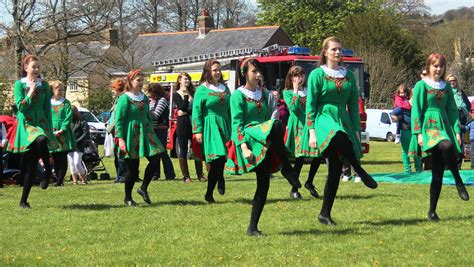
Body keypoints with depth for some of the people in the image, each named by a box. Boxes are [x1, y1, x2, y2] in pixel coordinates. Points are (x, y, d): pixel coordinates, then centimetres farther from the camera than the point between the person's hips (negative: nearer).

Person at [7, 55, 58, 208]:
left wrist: (50, 129, 8)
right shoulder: (19, 84, 2)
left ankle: (24, 200, -5)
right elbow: (21, 107, -7)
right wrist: (31, 91, -8)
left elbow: (47, 109, 14)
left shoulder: (44, 85, 12)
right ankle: (48, 170, -18)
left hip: (41, 123, 3)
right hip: (26, 124, -3)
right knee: (41, 140, -38)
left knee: (31, 166, -12)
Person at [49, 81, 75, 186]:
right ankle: (58, 179, 10)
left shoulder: (66, 103, 4)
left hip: (63, 134, -1)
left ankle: (60, 180, -5)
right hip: (51, 134, 1)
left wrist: (61, 130, -13)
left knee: (63, 158, -5)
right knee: (55, 159, 3)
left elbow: (68, 118, -3)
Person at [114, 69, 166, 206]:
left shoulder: (144, 98, 13)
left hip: (145, 132, 7)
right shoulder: (124, 98, -7)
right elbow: (119, 120, -10)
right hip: (131, 135, -7)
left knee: (155, 159, -8)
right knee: (133, 167, -4)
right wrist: (120, 139, -16)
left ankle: (143, 188, 7)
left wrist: (151, 133, 21)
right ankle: (127, 198, 12)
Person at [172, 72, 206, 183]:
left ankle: (200, 174, 4)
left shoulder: (193, 93, 13)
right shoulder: (176, 95, 3)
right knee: (183, 151, -1)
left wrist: (186, 112, -9)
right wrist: (186, 95, -10)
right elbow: (183, 107, -11)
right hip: (182, 124, -3)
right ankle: (186, 176, 5)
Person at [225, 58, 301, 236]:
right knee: (277, 125, -33)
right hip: (249, 138, -6)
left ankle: (252, 227, 0)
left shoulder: (263, 94, 19)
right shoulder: (238, 95, 0)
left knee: (263, 185, -5)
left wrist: (278, 145, 22)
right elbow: (237, 123, -7)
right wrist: (244, 147, -20)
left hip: (265, 144, 6)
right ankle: (287, 170, -26)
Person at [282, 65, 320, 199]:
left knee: (318, 155, -5)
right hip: (298, 127, -4)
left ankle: (309, 182, 18)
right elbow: (293, 108, -12)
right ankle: (294, 190, -2)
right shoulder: (287, 92, 4)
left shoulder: (309, 91, 16)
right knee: (299, 157, -12)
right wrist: (296, 91, -9)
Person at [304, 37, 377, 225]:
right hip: (324, 118, -5)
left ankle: (325, 214, 6)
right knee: (338, 137, -41)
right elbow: (310, 104, -2)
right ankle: (360, 172, -25)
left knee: (335, 169, -1)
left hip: (344, 120, 5)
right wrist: (312, 131, -11)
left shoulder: (348, 75, 15)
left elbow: (354, 104, 17)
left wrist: (356, 130, 10)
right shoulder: (317, 74, 1)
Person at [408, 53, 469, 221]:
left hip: (445, 126, 5)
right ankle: (459, 183, -24)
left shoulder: (446, 87, 16)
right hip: (429, 126, -5)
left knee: (438, 172, -2)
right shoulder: (421, 85, 1)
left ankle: (432, 211, 1)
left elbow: (452, 110, 17)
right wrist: (418, 133, -10)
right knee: (446, 146, -38)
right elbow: (416, 110, -2)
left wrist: (457, 130, 5)